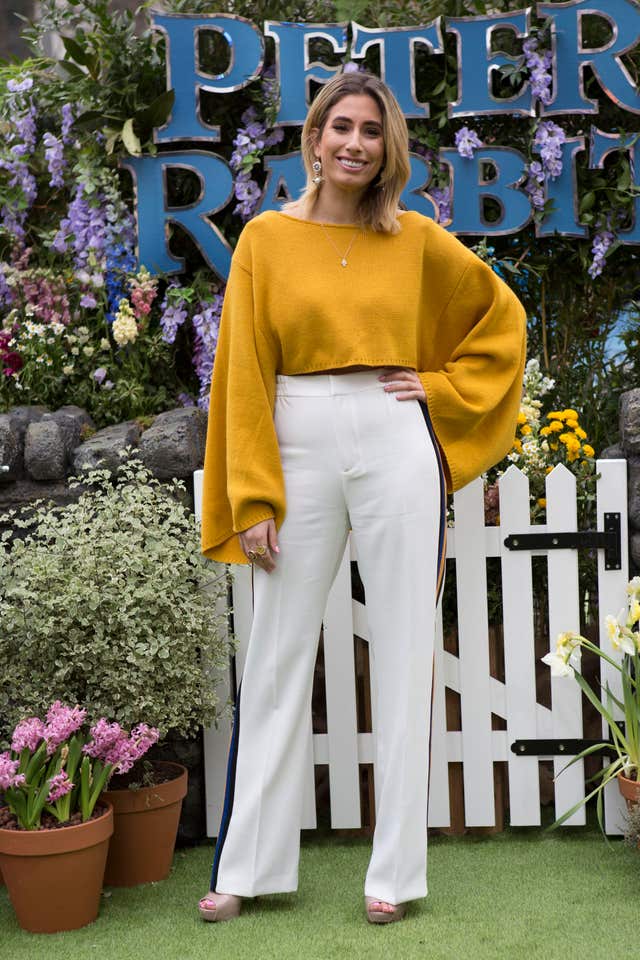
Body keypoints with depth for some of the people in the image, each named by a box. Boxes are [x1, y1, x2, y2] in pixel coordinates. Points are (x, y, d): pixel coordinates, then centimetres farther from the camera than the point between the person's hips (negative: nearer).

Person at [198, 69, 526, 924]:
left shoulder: (418, 240, 5)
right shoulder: (266, 237, 2)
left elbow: (501, 317, 17)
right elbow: (244, 376, 0)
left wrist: (444, 387, 3)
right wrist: (253, 500, -4)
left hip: (397, 448, 1)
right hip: (300, 447, 0)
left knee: (404, 656, 4)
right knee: (278, 660, 6)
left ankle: (398, 870, 15)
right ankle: (249, 867, 18)